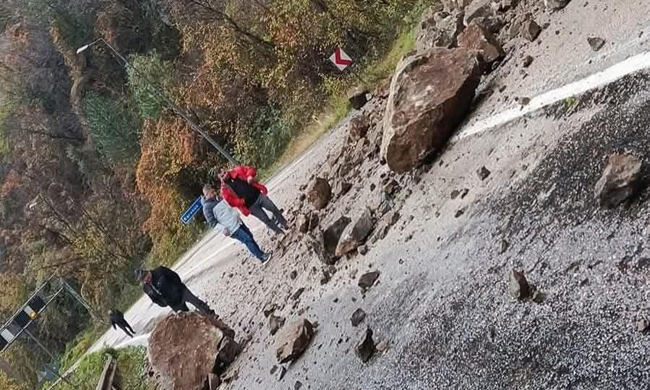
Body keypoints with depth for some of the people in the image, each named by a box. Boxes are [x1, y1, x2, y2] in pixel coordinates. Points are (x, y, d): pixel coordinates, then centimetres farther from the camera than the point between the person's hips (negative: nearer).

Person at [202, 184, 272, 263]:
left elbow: (229, 204, 27)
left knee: (250, 236, 13)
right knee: (247, 239, -8)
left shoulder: (218, 198, 11)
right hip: (232, 228, -9)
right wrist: (222, 229, -29)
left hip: (238, 221, 9)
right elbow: (212, 222, -18)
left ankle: (260, 253, 27)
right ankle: (262, 257, 1)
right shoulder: (207, 207, -15)